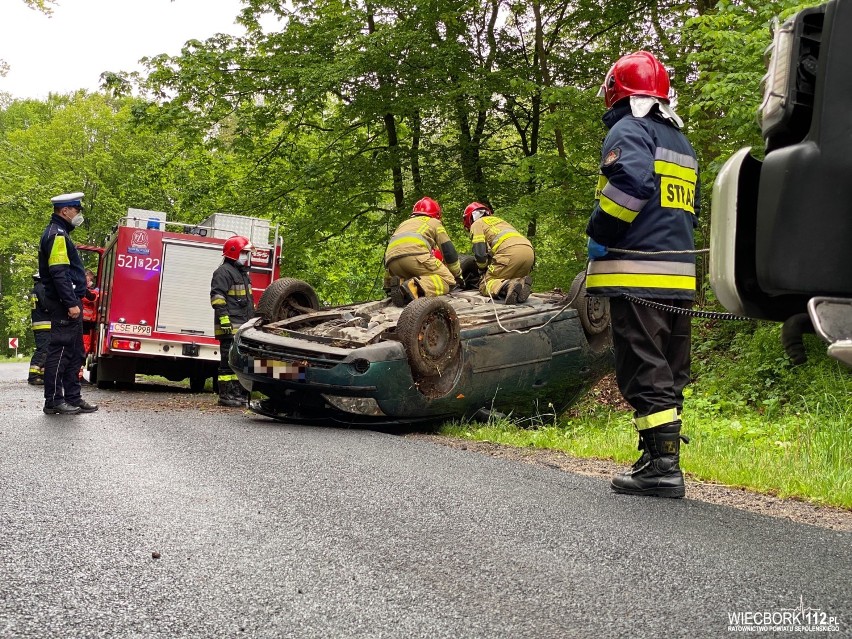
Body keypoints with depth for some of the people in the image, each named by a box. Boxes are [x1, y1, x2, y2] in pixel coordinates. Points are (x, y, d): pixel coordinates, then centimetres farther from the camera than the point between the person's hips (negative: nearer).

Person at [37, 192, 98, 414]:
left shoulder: (60, 233, 20)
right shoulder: (56, 234, -12)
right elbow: (59, 273, -21)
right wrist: (71, 303, -24)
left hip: (68, 303, 11)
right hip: (64, 304, -11)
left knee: (74, 353, 12)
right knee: (60, 350, -8)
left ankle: (73, 398, 16)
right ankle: (53, 401, -6)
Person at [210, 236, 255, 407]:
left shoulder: (243, 273, 23)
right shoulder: (224, 271, -8)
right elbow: (217, 296, -18)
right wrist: (224, 319, -25)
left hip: (244, 328, 10)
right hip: (230, 328, -10)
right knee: (229, 361, -9)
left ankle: (241, 395, 13)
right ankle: (226, 396, -8)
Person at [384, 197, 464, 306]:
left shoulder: (404, 224, 42)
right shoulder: (434, 222, 28)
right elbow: (448, 250, 21)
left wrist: (389, 280, 42)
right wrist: (458, 276, 30)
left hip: (391, 261, 6)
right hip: (414, 253, -6)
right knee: (448, 280, -1)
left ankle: (399, 283, -10)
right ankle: (416, 287, -29)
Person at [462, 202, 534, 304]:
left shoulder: (476, 224, 17)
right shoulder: (499, 220, 39)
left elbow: (480, 254, 4)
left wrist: (483, 270, 22)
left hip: (510, 252, -6)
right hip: (530, 251, 7)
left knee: (484, 285, 1)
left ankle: (507, 287, -31)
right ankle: (521, 284, -13)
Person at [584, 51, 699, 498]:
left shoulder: (628, 130, -5)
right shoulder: (681, 142, 23)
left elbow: (632, 181, -23)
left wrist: (599, 235, -13)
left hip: (636, 274, -9)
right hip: (680, 275, 9)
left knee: (644, 372, -8)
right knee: (669, 373, 12)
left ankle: (662, 466, -10)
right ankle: (661, 458, 16)